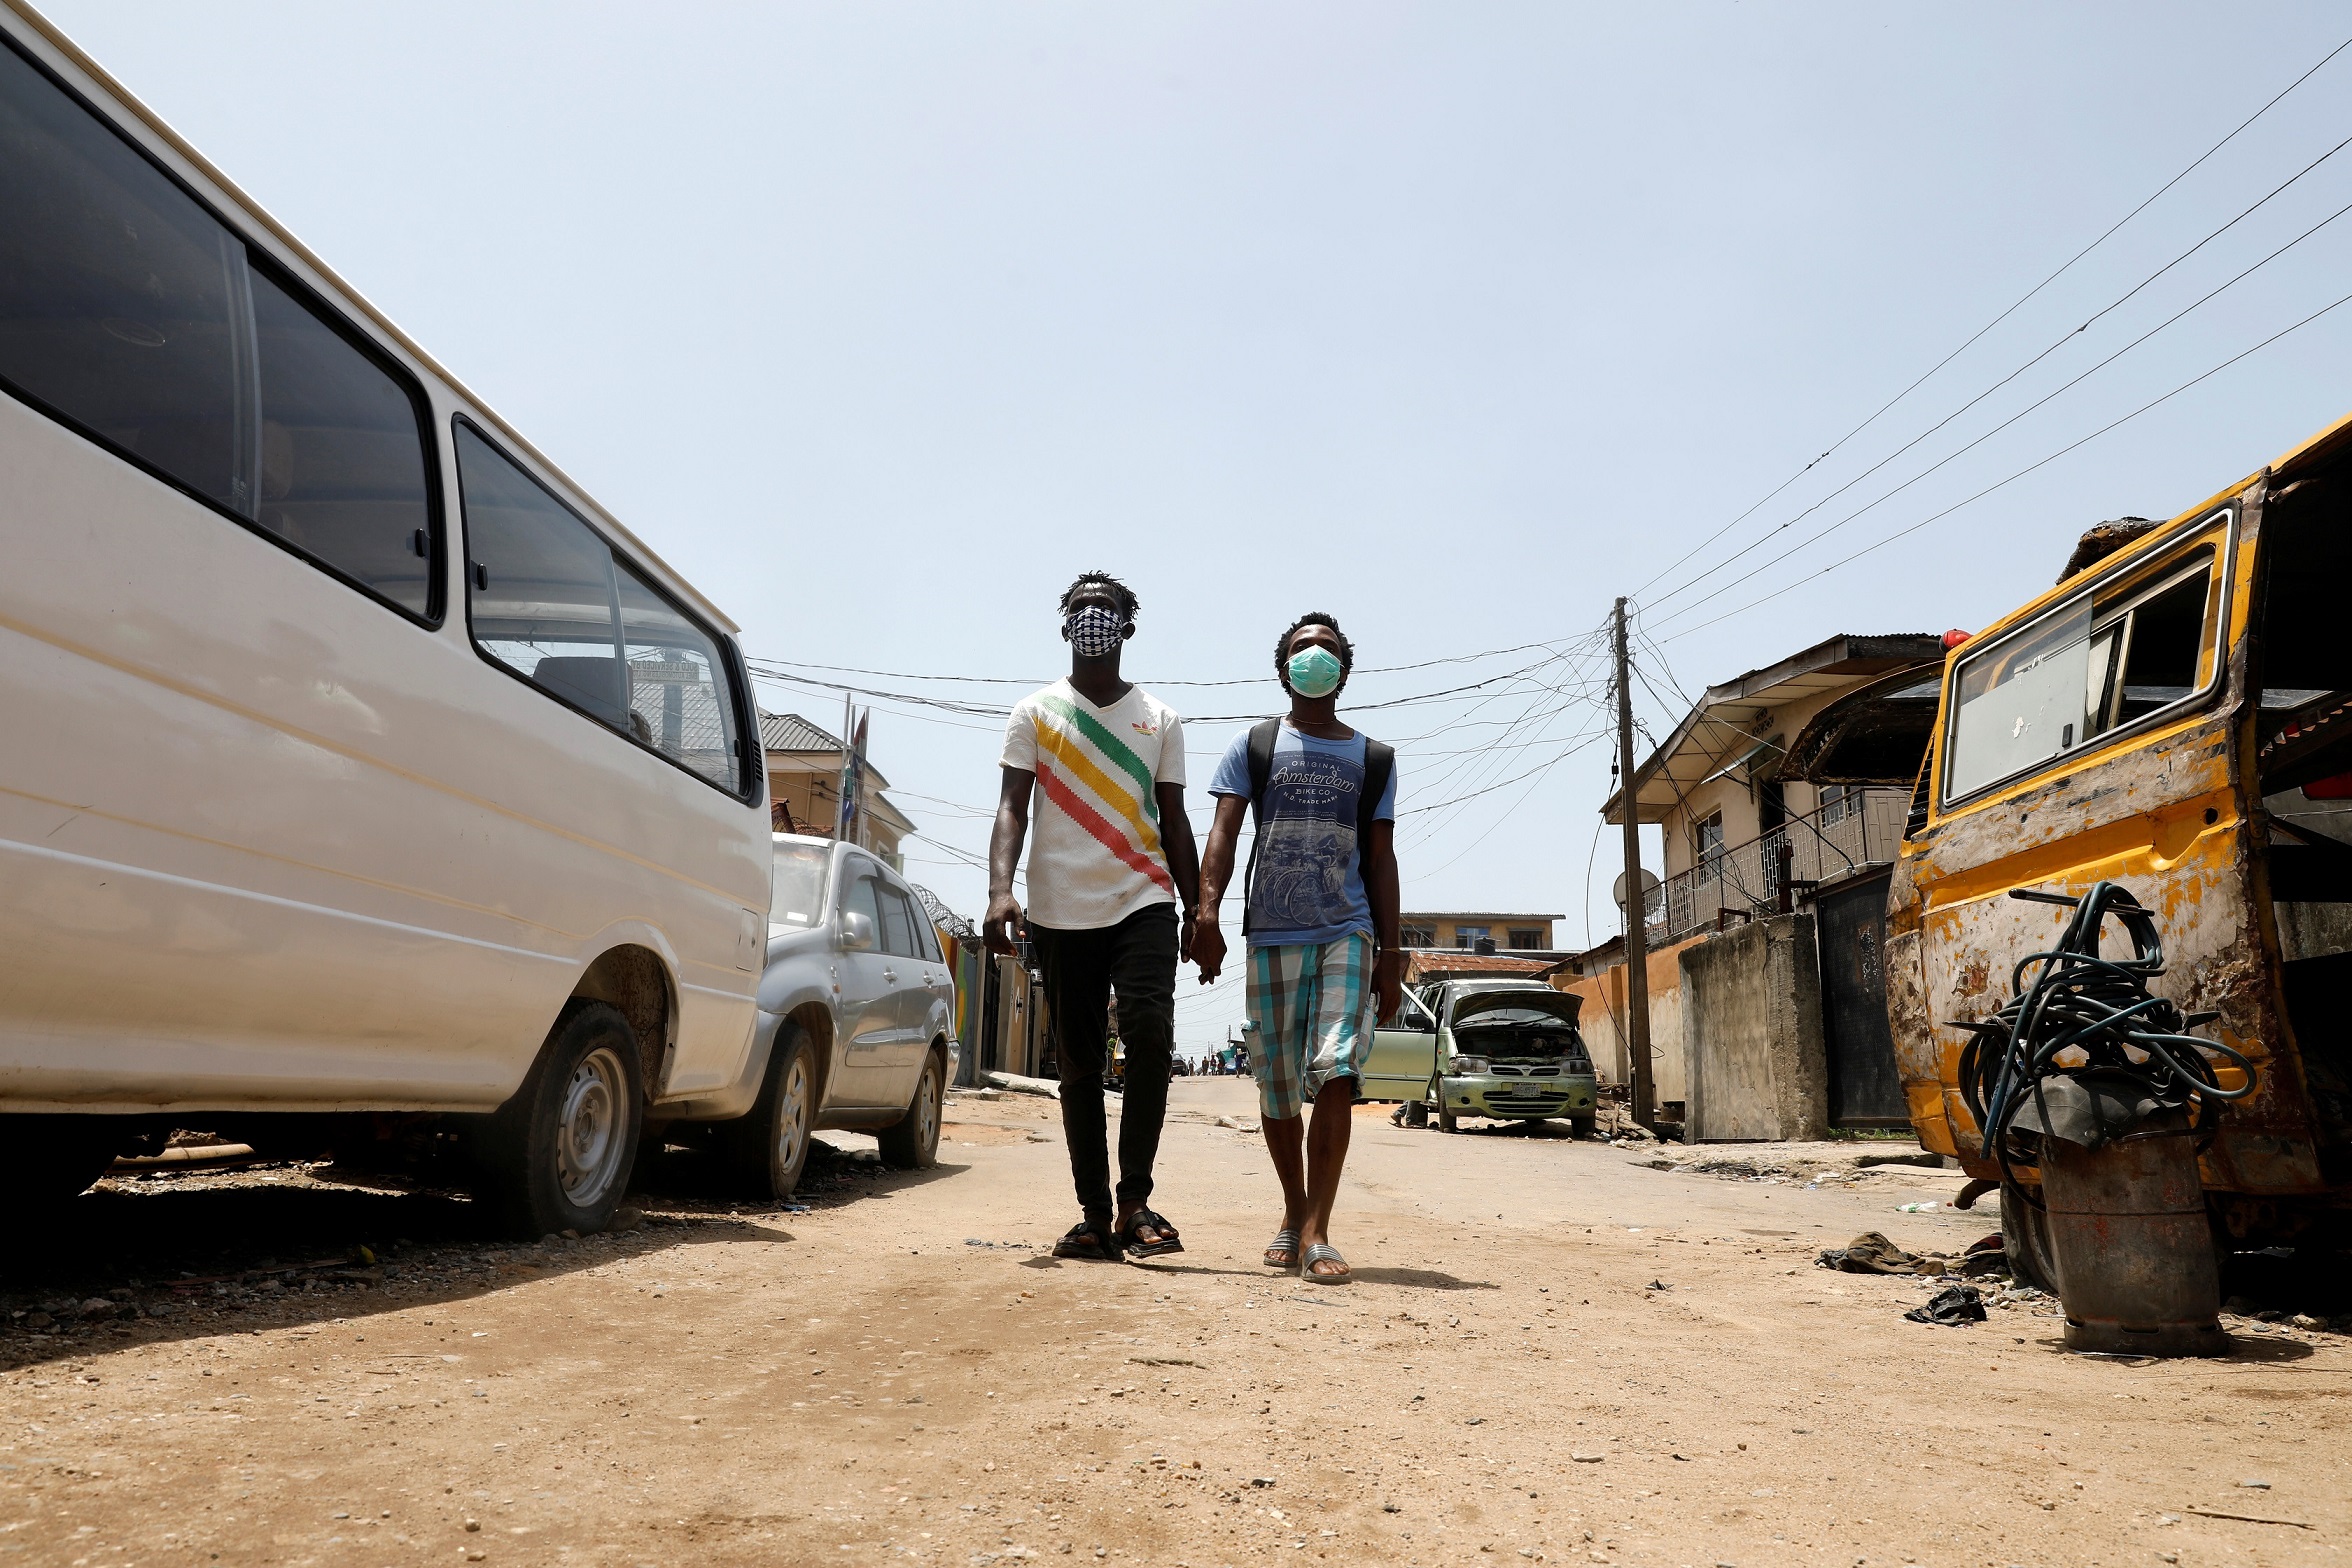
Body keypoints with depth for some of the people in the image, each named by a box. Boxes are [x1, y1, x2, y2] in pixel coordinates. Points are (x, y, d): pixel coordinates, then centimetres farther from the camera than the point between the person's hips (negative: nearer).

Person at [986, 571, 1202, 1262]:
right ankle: (1094, 1215, 9)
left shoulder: (1160, 718, 14)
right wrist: (1000, 889, -18)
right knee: (1078, 1063, 2)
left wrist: (1198, 909, 6)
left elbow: (1174, 820, 14)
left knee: (1148, 1033, -20)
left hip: (1144, 902, 0)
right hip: (1062, 911, 0)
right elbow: (1012, 808, -2)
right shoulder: (1035, 712, 9)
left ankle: (1134, 1199, -11)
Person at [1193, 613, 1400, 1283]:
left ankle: (1316, 1233, -14)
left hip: (1348, 932, 0)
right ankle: (1294, 1214, 26)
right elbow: (1223, 833, 0)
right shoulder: (1253, 746, 11)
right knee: (1278, 1084, 6)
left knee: (1335, 1070, -16)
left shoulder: (1374, 759, 14)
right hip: (1272, 934, 0)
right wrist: (1207, 910, -17)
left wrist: (1390, 952, 5)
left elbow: (1381, 859, 12)